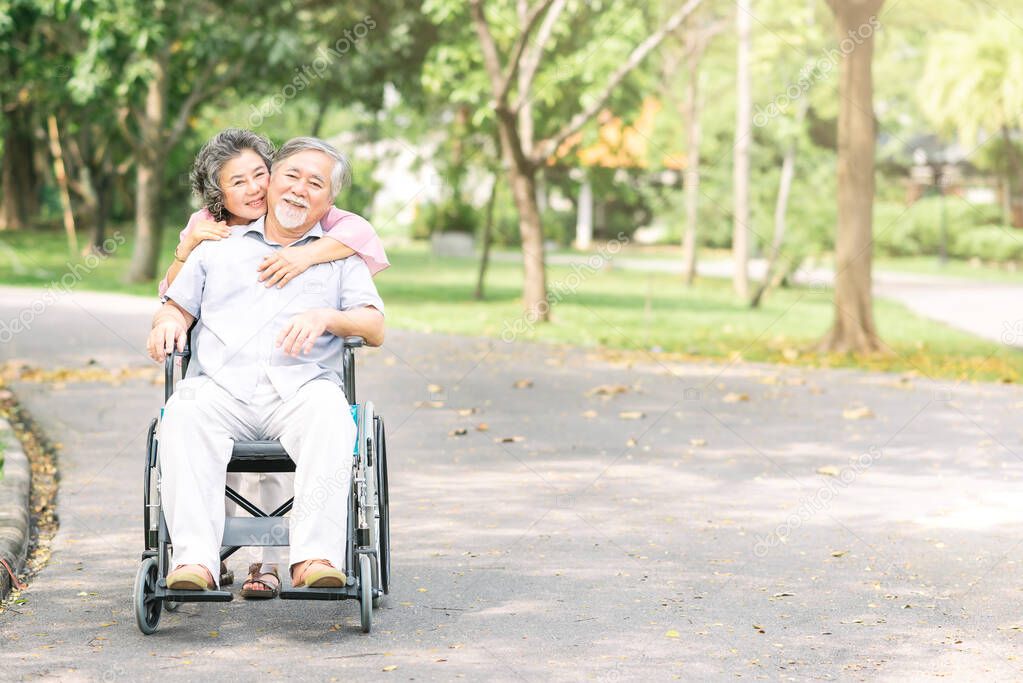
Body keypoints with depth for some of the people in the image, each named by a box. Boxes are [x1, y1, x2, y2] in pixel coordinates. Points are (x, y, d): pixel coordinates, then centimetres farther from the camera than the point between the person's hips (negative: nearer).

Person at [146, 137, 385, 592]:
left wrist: (326, 317, -10)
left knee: (329, 414, -37)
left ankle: (315, 558, -45)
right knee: (183, 414, -34)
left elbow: (375, 328, 11)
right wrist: (167, 323, 0)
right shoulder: (218, 247, 28)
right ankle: (195, 561, -43)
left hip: (301, 388, -1)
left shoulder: (341, 255, 23)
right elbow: (177, 309, 25)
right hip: (221, 385, 1)